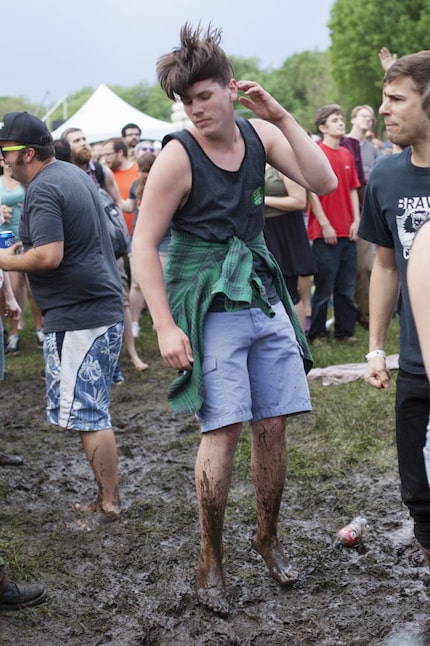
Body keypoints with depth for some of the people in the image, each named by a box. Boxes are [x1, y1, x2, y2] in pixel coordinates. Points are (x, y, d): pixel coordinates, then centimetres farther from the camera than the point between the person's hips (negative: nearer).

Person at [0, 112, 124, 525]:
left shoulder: (43, 191, -14)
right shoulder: (74, 174, 16)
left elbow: (49, 256, -24)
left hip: (78, 317, -10)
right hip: (104, 308, 10)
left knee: (85, 414, -4)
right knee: (93, 411, 15)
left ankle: (109, 505, 2)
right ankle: (107, 498, 21)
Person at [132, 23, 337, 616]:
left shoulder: (259, 134, 3)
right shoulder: (178, 156, -12)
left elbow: (324, 182, -6)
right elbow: (143, 245, -12)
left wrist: (281, 117, -12)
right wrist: (165, 326, -17)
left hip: (264, 296, 5)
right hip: (210, 307, -5)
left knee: (273, 425, 7)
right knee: (224, 430, -9)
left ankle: (268, 536, 27)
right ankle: (210, 560, 7)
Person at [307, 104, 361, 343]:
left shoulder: (347, 154, 11)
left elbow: (353, 189, 14)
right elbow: (312, 192, -11)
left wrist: (356, 220, 3)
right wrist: (325, 225, -13)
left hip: (348, 232, 6)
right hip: (326, 232, -6)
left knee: (347, 287, 11)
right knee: (324, 287, 1)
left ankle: (346, 330, 21)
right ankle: (318, 332, 12)